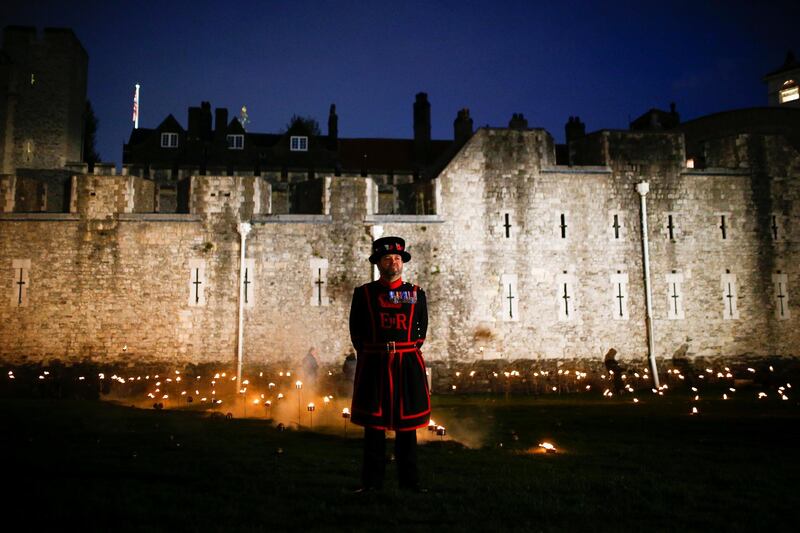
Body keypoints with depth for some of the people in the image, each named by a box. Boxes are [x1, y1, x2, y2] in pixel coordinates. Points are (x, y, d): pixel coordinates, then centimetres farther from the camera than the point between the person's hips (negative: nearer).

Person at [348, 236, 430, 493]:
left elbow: (422, 329, 14)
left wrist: (408, 353, 7)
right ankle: (372, 480, 13)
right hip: (373, 365, -1)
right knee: (373, 423, 3)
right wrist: (370, 356, 4)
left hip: (408, 365, 1)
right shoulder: (363, 293, 5)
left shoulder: (417, 293, 9)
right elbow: (356, 332, 8)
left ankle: (409, 479, 16)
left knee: (407, 422, 6)